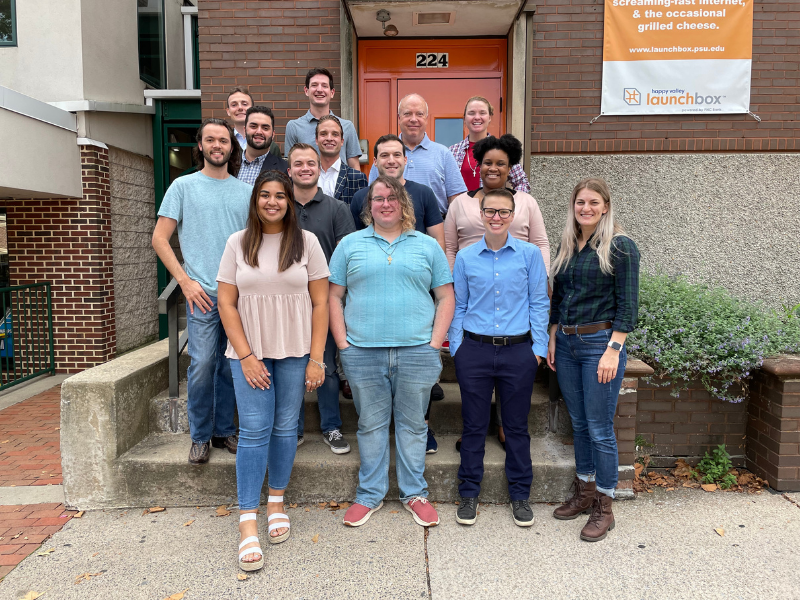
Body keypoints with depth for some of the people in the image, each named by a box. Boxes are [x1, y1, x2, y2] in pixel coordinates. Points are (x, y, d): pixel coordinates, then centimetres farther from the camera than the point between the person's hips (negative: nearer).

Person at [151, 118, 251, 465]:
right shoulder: (184, 186, 5)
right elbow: (159, 239, 2)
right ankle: (200, 436, 11)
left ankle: (225, 431, 24)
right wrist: (185, 281, -7)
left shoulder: (246, 191, 12)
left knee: (231, 366, 9)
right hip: (203, 293, -2)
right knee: (202, 364, -7)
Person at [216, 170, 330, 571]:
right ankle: (247, 522, 5)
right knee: (254, 431, -3)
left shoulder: (306, 241, 1)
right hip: (249, 354, 0)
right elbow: (226, 304, 1)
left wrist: (316, 359, -5)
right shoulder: (238, 243, 3)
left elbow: (320, 303, 0)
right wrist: (246, 356, -7)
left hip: (295, 353, 1)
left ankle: (276, 502, 29)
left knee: (285, 428, 9)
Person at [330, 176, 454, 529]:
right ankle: (369, 495, 27)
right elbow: (334, 296, 7)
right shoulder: (350, 244, 8)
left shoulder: (427, 245, 8)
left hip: (416, 352, 0)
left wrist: (435, 342, -3)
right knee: (370, 425, 11)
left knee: (412, 424, 10)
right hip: (363, 353, 0)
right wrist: (343, 343, -2)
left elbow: (445, 297, 7)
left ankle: (414, 494, 27)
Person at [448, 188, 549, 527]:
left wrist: (539, 347, 0)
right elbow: (458, 306, 10)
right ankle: (469, 493, 24)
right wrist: (455, 347, 5)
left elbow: (539, 304, 5)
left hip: (518, 351, 0)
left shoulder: (530, 254, 3)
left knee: (517, 426, 10)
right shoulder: (465, 258, 5)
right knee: (474, 425, 8)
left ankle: (520, 495, 27)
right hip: (474, 350, 1)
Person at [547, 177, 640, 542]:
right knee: (578, 423, 16)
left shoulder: (620, 247, -7)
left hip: (600, 342, -6)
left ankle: (603, 508, 16)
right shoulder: (566, 246, 11)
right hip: (565, 343, 6)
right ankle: (583, 493, 31)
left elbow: (627, 306, -10)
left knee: (600, 428, 0)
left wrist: (613, 350, -16)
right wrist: (552, 340, 12)